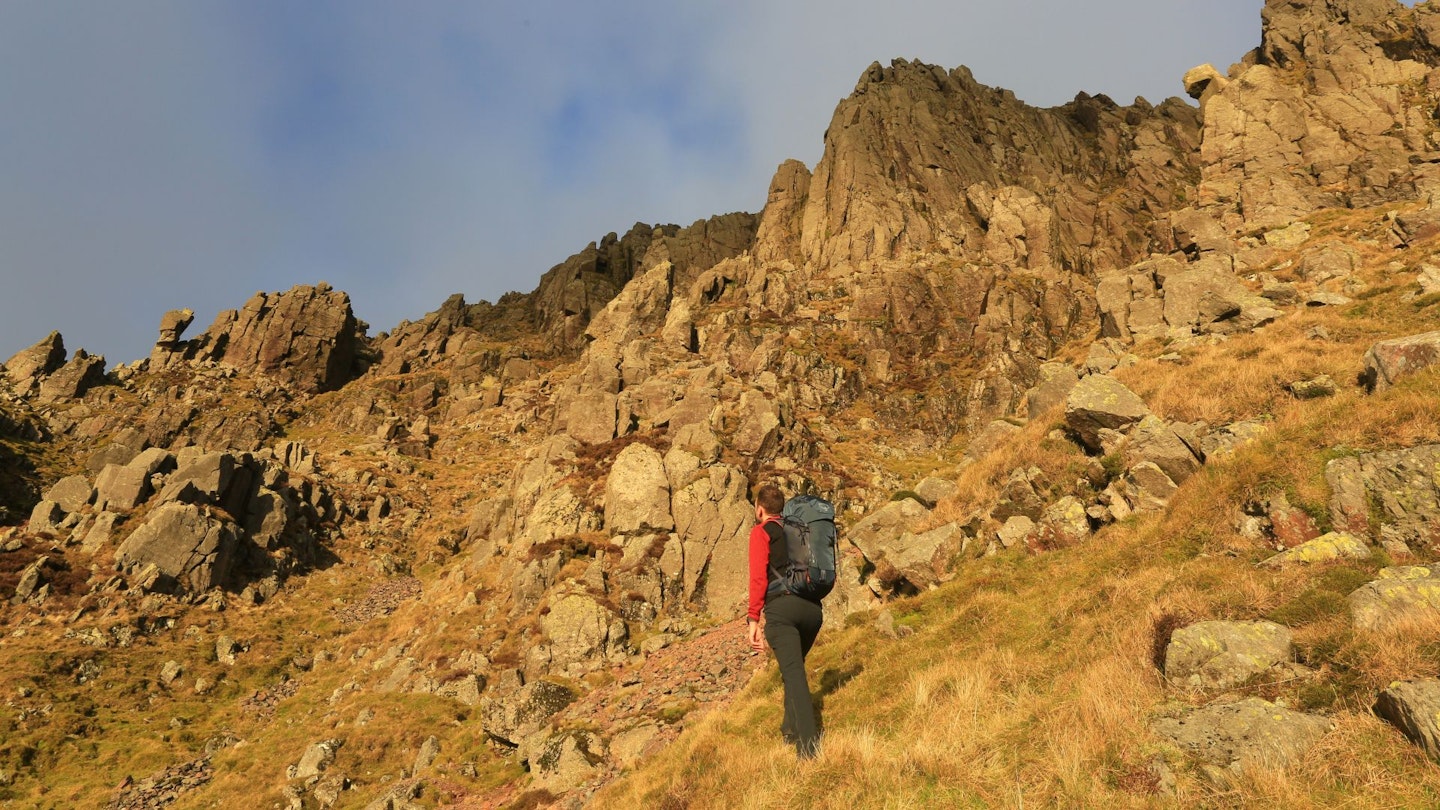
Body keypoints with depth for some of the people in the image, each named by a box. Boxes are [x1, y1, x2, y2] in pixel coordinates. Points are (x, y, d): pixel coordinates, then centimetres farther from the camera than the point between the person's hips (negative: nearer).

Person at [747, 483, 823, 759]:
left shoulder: (762, 531, 5)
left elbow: (758, 576, -7)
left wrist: (754, 619, -7)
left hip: (781, 607, -6)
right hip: (813, 608, 6)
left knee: (793, 672, -10)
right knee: (795, 667, 24)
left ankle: (808, 744, -17)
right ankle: (792, 727, 28)